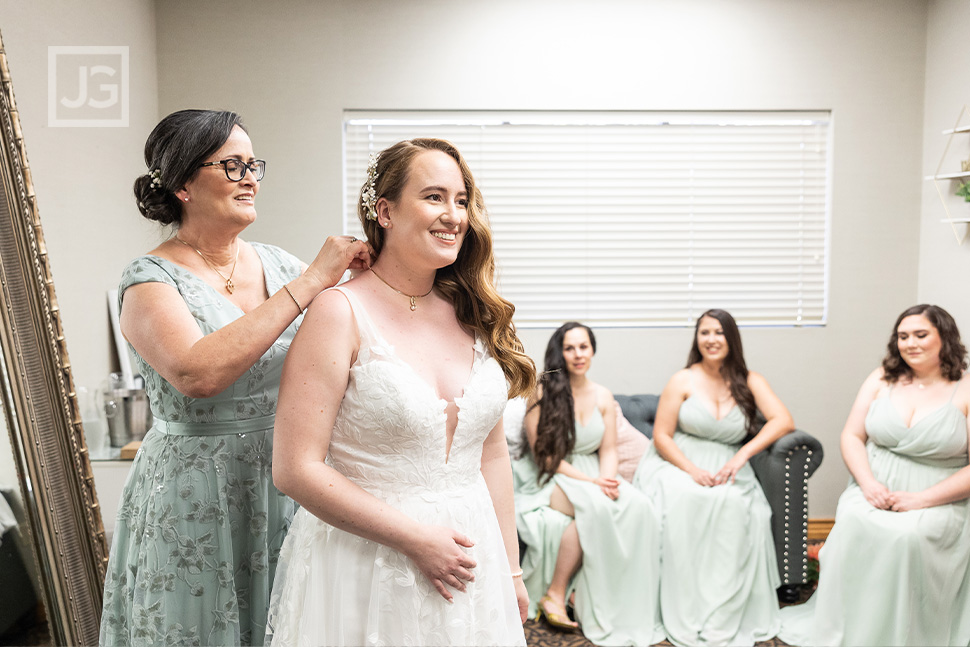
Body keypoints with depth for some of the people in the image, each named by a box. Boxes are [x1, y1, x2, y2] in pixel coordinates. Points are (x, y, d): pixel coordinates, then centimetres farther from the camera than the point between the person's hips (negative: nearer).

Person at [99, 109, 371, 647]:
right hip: (197, 500, -4)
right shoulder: (151, 278, -10)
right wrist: (309, 282, -27)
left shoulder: (277, 263, 4)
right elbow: (197, 373, -29)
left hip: (287, 489, 5)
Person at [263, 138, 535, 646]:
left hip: (470, 559, 5)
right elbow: (296, 469, -16)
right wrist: (417, 538, -16)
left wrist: (511, 570, 9)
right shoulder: (341, 312, -14)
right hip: (365, 561, -5)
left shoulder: (474, 315, 2)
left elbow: (492, 454, 7)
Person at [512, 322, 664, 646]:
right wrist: (590, 481, -18)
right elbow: (544, 455, -9)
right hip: (550, 478, -5)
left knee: (637, 506, -27)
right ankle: (554, 594, -19)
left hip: (593, 476, 5)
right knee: (595, 506, -36)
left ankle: (625, 604, -15)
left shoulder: (603, 397, 10)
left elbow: (608, 450, 9)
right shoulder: (542, 392, -6)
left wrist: (608, 479, -14)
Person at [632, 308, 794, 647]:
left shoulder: (749, 381, 9)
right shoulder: (683, 381, 3)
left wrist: (741, 456, -18)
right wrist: (693, 470, -17)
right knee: (684, 499, -34)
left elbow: (783, 421, -5)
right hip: (677, 463, -1)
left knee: (735, 505, -31)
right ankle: (686, 614, -23)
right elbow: (661, 436, -1)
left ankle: (726, 615, -18)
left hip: (726, 469, 2)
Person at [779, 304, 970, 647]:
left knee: (908, 535, -33)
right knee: (852, 522, -28)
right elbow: (851, 436, 7)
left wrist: (922, 499, -17)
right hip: (874, 489, 3)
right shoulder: (882, 380, 9)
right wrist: (868, 482, -11)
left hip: (935, 499, -2)